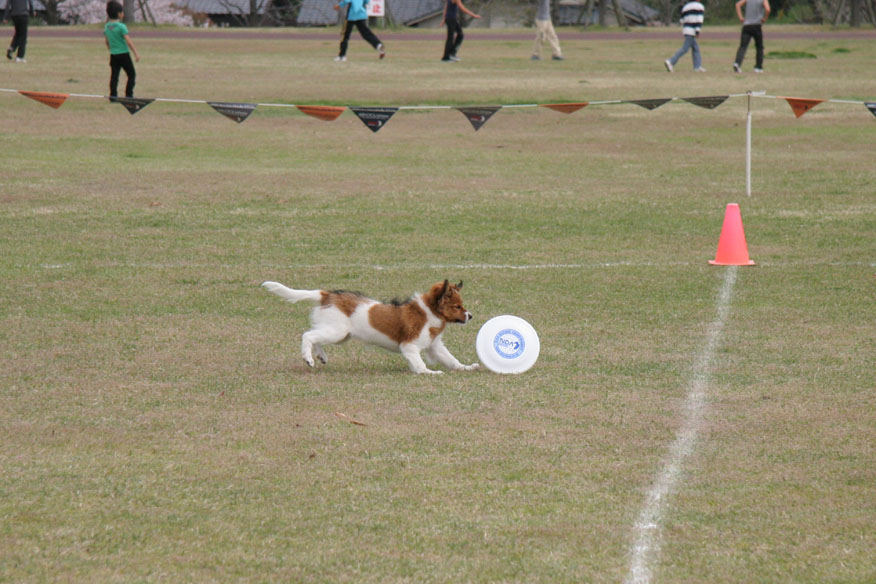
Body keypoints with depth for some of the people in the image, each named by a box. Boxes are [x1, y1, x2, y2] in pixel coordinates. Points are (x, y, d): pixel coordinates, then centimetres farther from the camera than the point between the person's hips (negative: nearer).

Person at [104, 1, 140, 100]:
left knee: (114, 76, 8)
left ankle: (113, 95, 2)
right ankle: (129, 95, 1)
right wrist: (136, 53, -14)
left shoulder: (107, 27, 4)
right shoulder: (121, 26, -15)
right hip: (124, 54, -6)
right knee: (132, 75, 6)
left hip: (113, 55, 6)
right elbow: (128, 41, -18)